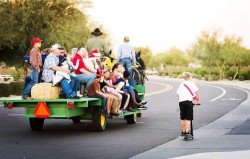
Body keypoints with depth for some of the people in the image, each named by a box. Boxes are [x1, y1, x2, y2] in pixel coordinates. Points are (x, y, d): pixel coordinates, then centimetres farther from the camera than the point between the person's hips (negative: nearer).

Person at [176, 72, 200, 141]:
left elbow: (178, 94, 14)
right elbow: (197, 93, 1)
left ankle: (183, 132, 26)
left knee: (182, 118, 15)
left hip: (181, 101, 4)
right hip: (188, 101, -4)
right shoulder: (191, 83, 8)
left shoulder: (181, 84, 20)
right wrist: (197, 101, 12)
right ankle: (187, 134, -9)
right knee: (188, 119, -3)